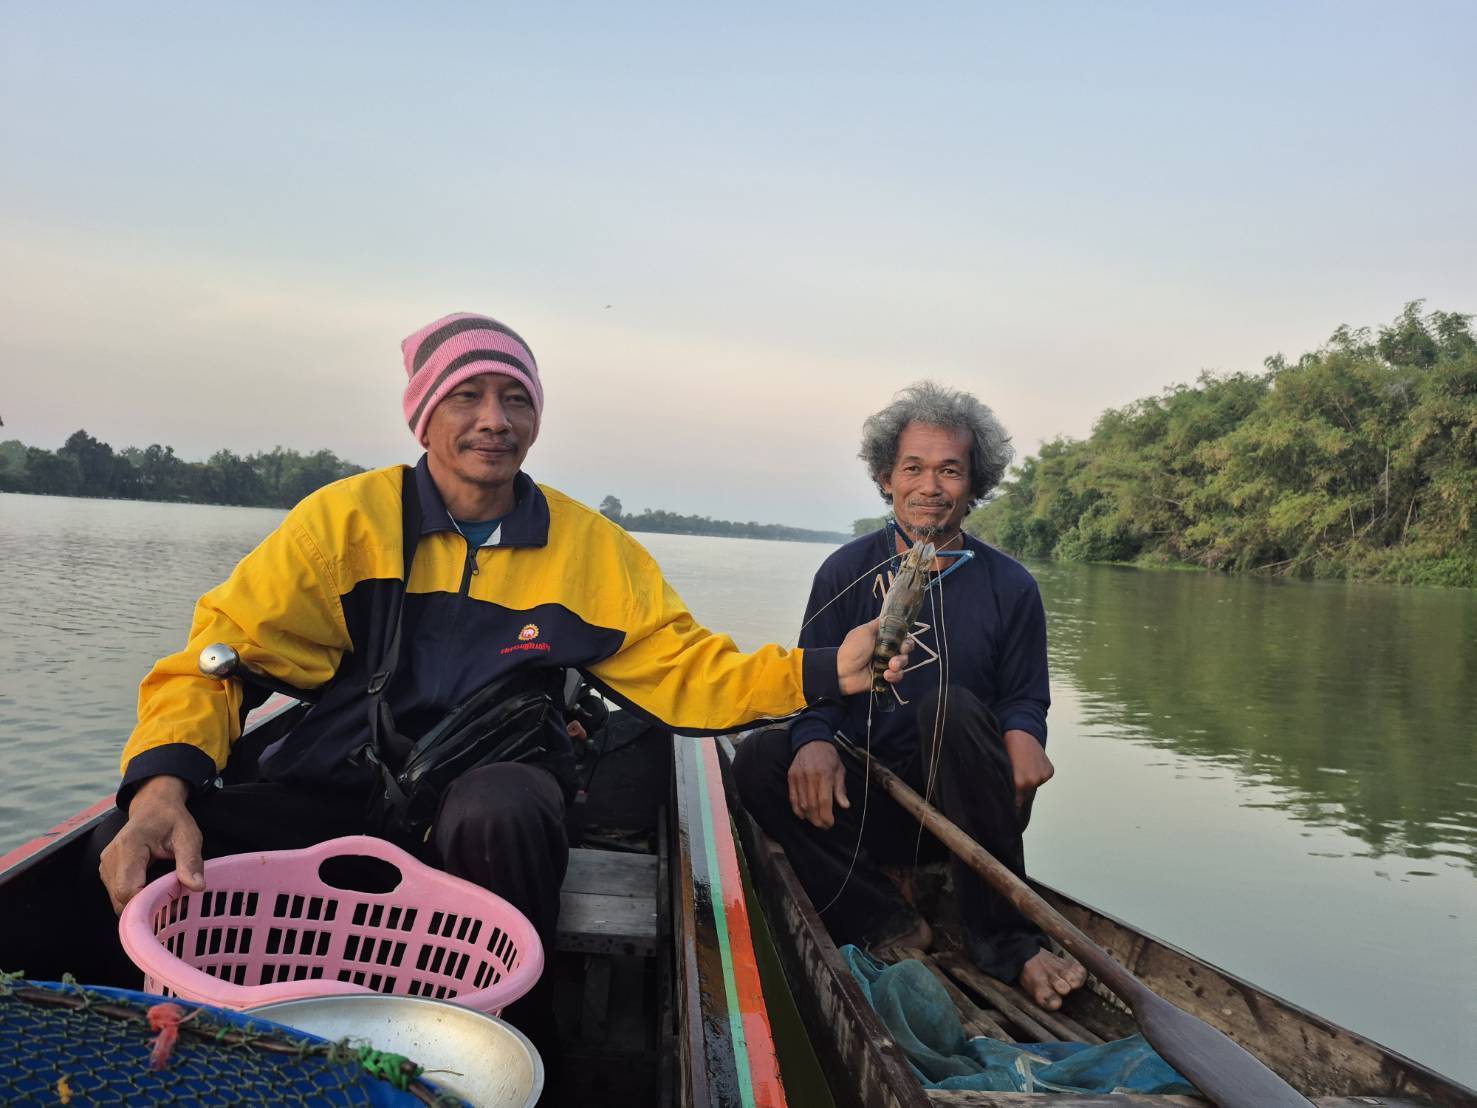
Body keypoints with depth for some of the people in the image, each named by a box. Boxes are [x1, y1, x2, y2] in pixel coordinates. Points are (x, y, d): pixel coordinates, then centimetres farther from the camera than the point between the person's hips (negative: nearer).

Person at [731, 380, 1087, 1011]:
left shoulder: (1008, 585, 3)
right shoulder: (847, 571, 3)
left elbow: (1025, 697, 4)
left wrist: (1023, 735, -21)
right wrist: (813, 740, -24)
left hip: (964, 800, -1)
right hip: (863, 797, 1)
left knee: (953, 706, -33)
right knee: (758, 760, -24)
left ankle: (1003, 939, -24)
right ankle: (889, 922, -18)